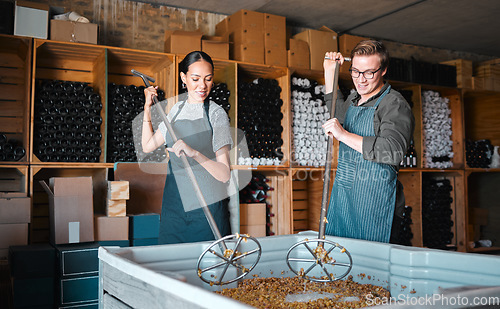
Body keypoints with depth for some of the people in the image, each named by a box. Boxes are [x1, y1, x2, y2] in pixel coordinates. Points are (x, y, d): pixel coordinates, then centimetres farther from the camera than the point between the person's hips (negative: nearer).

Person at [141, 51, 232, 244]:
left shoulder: (216, 114, -9)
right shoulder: (177, 109, 9)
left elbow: (224, 174, -18)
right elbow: (148, 146, 15)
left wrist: (194, 153, -33)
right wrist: (148, 108, 7)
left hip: (207, 208, -5)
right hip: (174, 206, 5)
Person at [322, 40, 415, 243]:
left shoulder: (395, 104, -12)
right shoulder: (354, 99, 14)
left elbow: (393, 151, -27)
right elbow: (337, 110, 38)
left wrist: (344, 135, -25)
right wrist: (329, 71, 26)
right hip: (342, 198, 8)